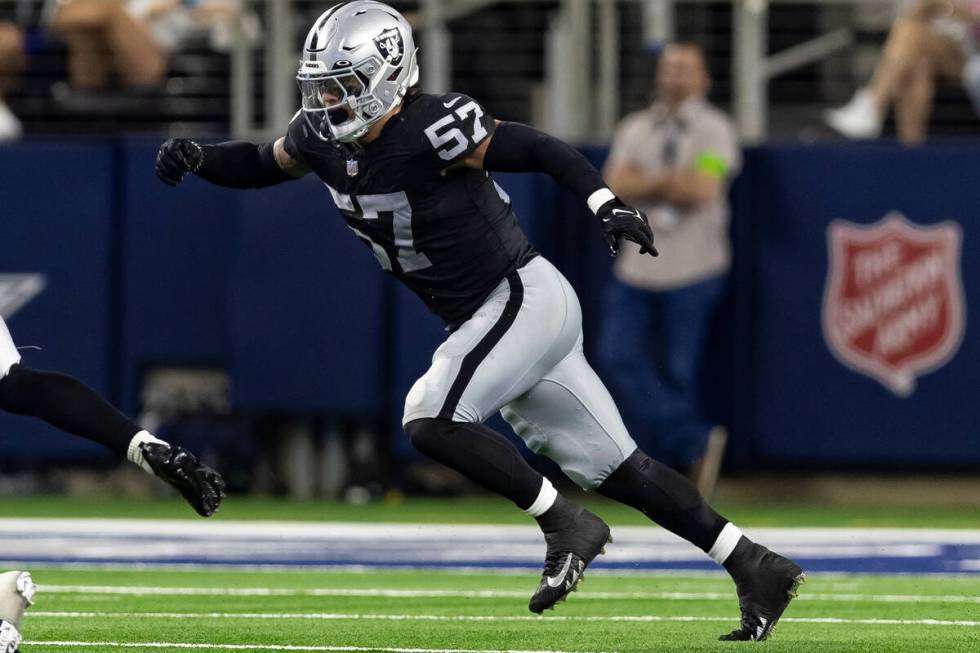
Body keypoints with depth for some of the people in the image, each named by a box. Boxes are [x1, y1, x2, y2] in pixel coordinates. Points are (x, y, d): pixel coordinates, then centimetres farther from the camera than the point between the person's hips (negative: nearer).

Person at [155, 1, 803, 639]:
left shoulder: (431, 130, -23)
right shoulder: (325, 138, 0)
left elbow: (539, 150, -19)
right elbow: (263, 164, 16)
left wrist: (609, 205, -30)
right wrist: (197, 158, -3)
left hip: (525, 297, -8)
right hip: (487, 318, 8)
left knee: (431, 420, -20)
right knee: (611, 465, 9)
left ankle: (566, 525, -7)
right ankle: (756, 567, 14)